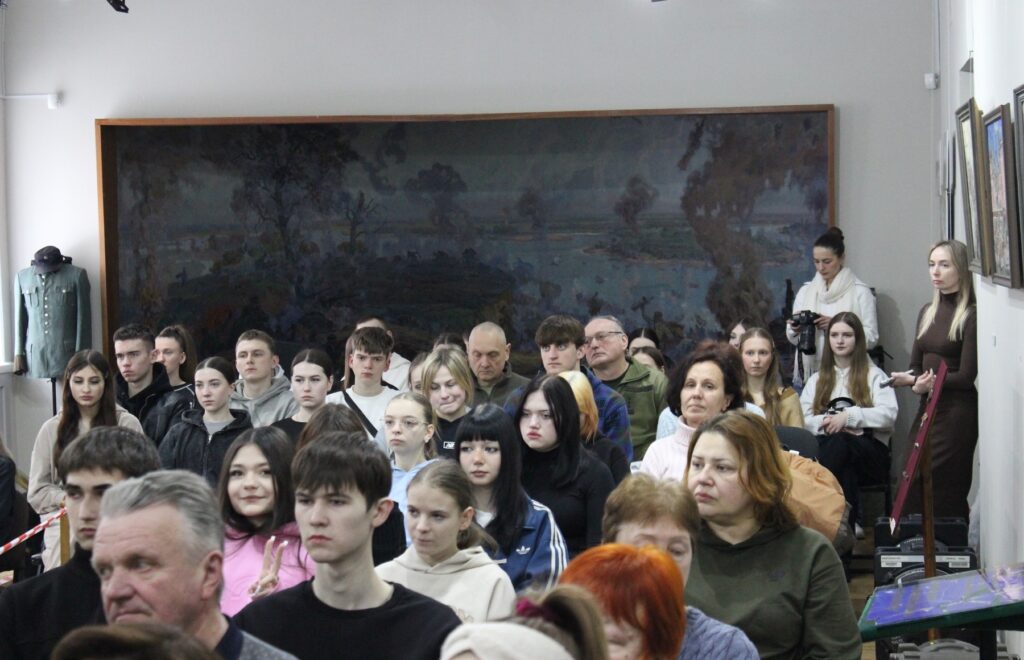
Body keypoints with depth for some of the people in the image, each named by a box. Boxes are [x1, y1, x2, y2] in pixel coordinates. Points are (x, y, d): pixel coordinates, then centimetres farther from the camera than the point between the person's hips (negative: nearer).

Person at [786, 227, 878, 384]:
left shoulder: (860, 292, -1)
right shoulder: (805, 291, 11)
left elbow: (871, 337, -6)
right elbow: (793, 339, 13)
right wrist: (795, 329, -9)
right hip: (810, 373, 3)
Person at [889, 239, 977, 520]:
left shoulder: (971, 316, -10)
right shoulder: (928, 312, 14)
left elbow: (967, 376, -10)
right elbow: (915, 366, 13)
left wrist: (928, 382, -10)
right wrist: (915, 382, -9)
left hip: (957, 411, -7)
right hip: (927, 407, 7)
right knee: (913, 482, 4)